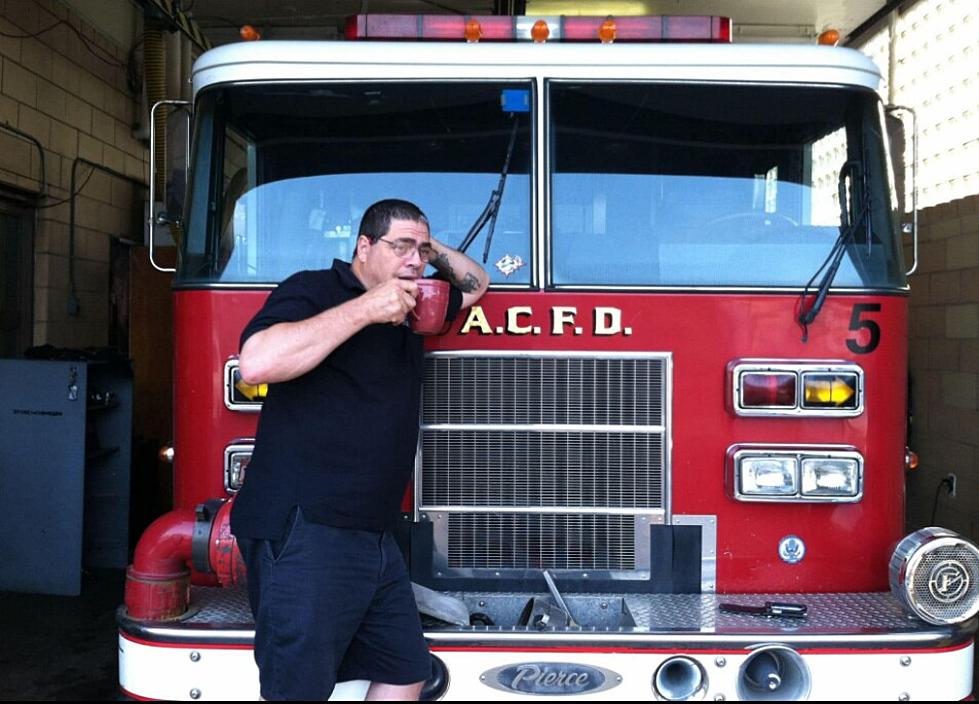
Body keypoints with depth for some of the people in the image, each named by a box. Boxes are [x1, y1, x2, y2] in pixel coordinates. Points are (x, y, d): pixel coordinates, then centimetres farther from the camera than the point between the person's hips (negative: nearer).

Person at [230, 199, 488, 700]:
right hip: (303, 534, -9)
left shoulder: (406, 312, 19)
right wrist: (364, 308, -21)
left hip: (374, 538, 9)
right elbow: (257, 362, -26)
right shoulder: (313, 291, -7)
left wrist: (433, 249, 16)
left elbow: (476, 283, 35)